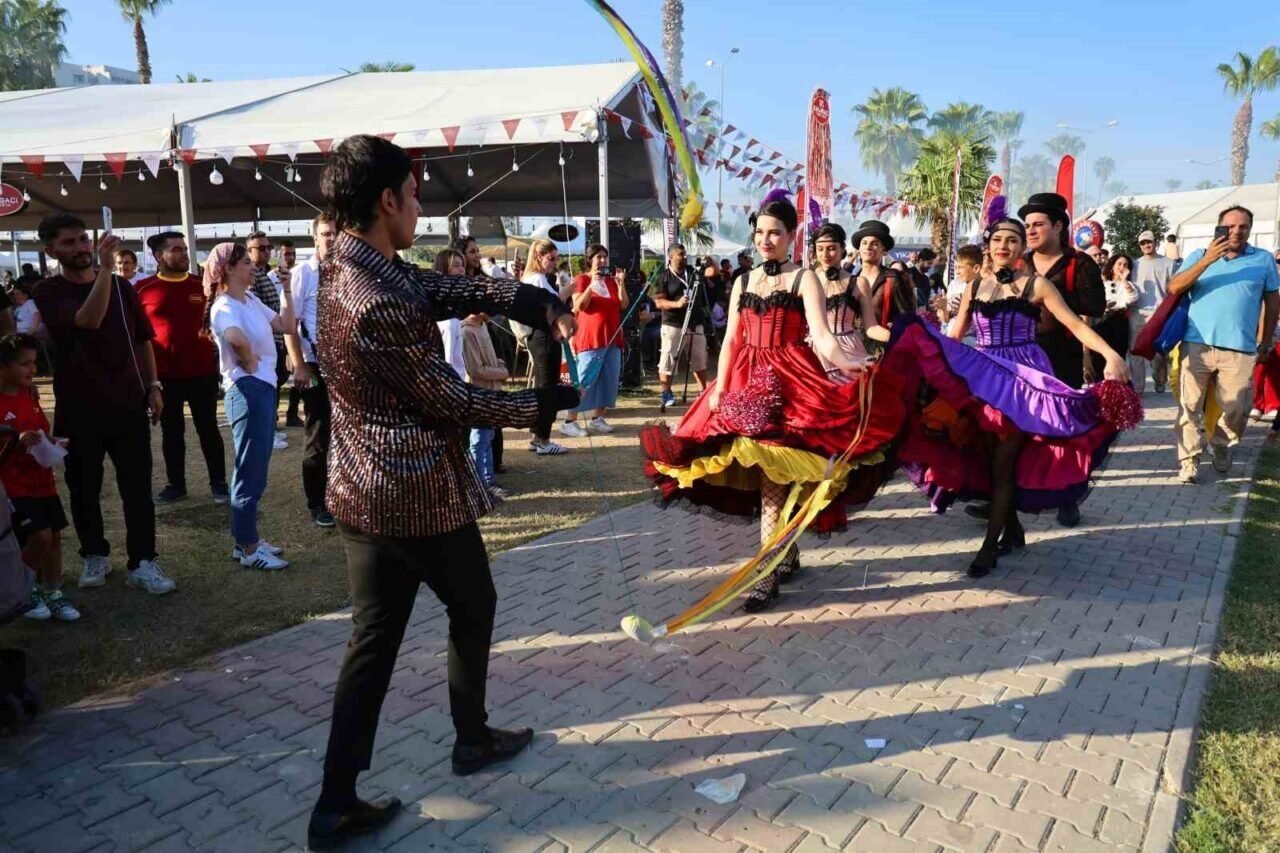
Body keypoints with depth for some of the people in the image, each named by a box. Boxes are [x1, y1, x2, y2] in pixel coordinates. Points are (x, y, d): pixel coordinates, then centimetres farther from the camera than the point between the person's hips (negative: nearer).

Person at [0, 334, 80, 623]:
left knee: (55, 535, 8)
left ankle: (52, 594, 20)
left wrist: (56, 444, 1)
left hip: (42, 480, 7)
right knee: (40, 536, -13)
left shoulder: (31, 395, 7)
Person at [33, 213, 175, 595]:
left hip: (128, 403, 2)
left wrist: (153, 385, 4)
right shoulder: (48, 292, -4)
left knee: (137, 487, -1)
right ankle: (95, 555, 27)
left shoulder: (121, 286, 8)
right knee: (85, 488, 9)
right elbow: (88, 320, -24)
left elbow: (143, 339, 13)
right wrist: (105, 267, -28)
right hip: (79, 409, -2)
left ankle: (143, 563, 4)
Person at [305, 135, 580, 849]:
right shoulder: (381, 305, -26)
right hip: (420, 495, -8)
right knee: (473, 606, 17)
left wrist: (537, 300, -11)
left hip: (364, 492, 8)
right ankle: (473, 738, 37)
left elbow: (450, 289, 3)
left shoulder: (347, 268, 5)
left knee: (375, 637, 13)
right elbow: (454, 402, -19)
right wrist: (545, 403, -6)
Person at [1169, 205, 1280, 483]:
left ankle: (1221, 446, 30)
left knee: (1236, 411, 4)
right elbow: (1174, 288, -6)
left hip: (1240, 350, 1)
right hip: (1196, 345, -1)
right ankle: (1189, 459, 6)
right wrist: (1207, 260, -16)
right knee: (1189, 407, -2)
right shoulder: (1199, 256, 8)